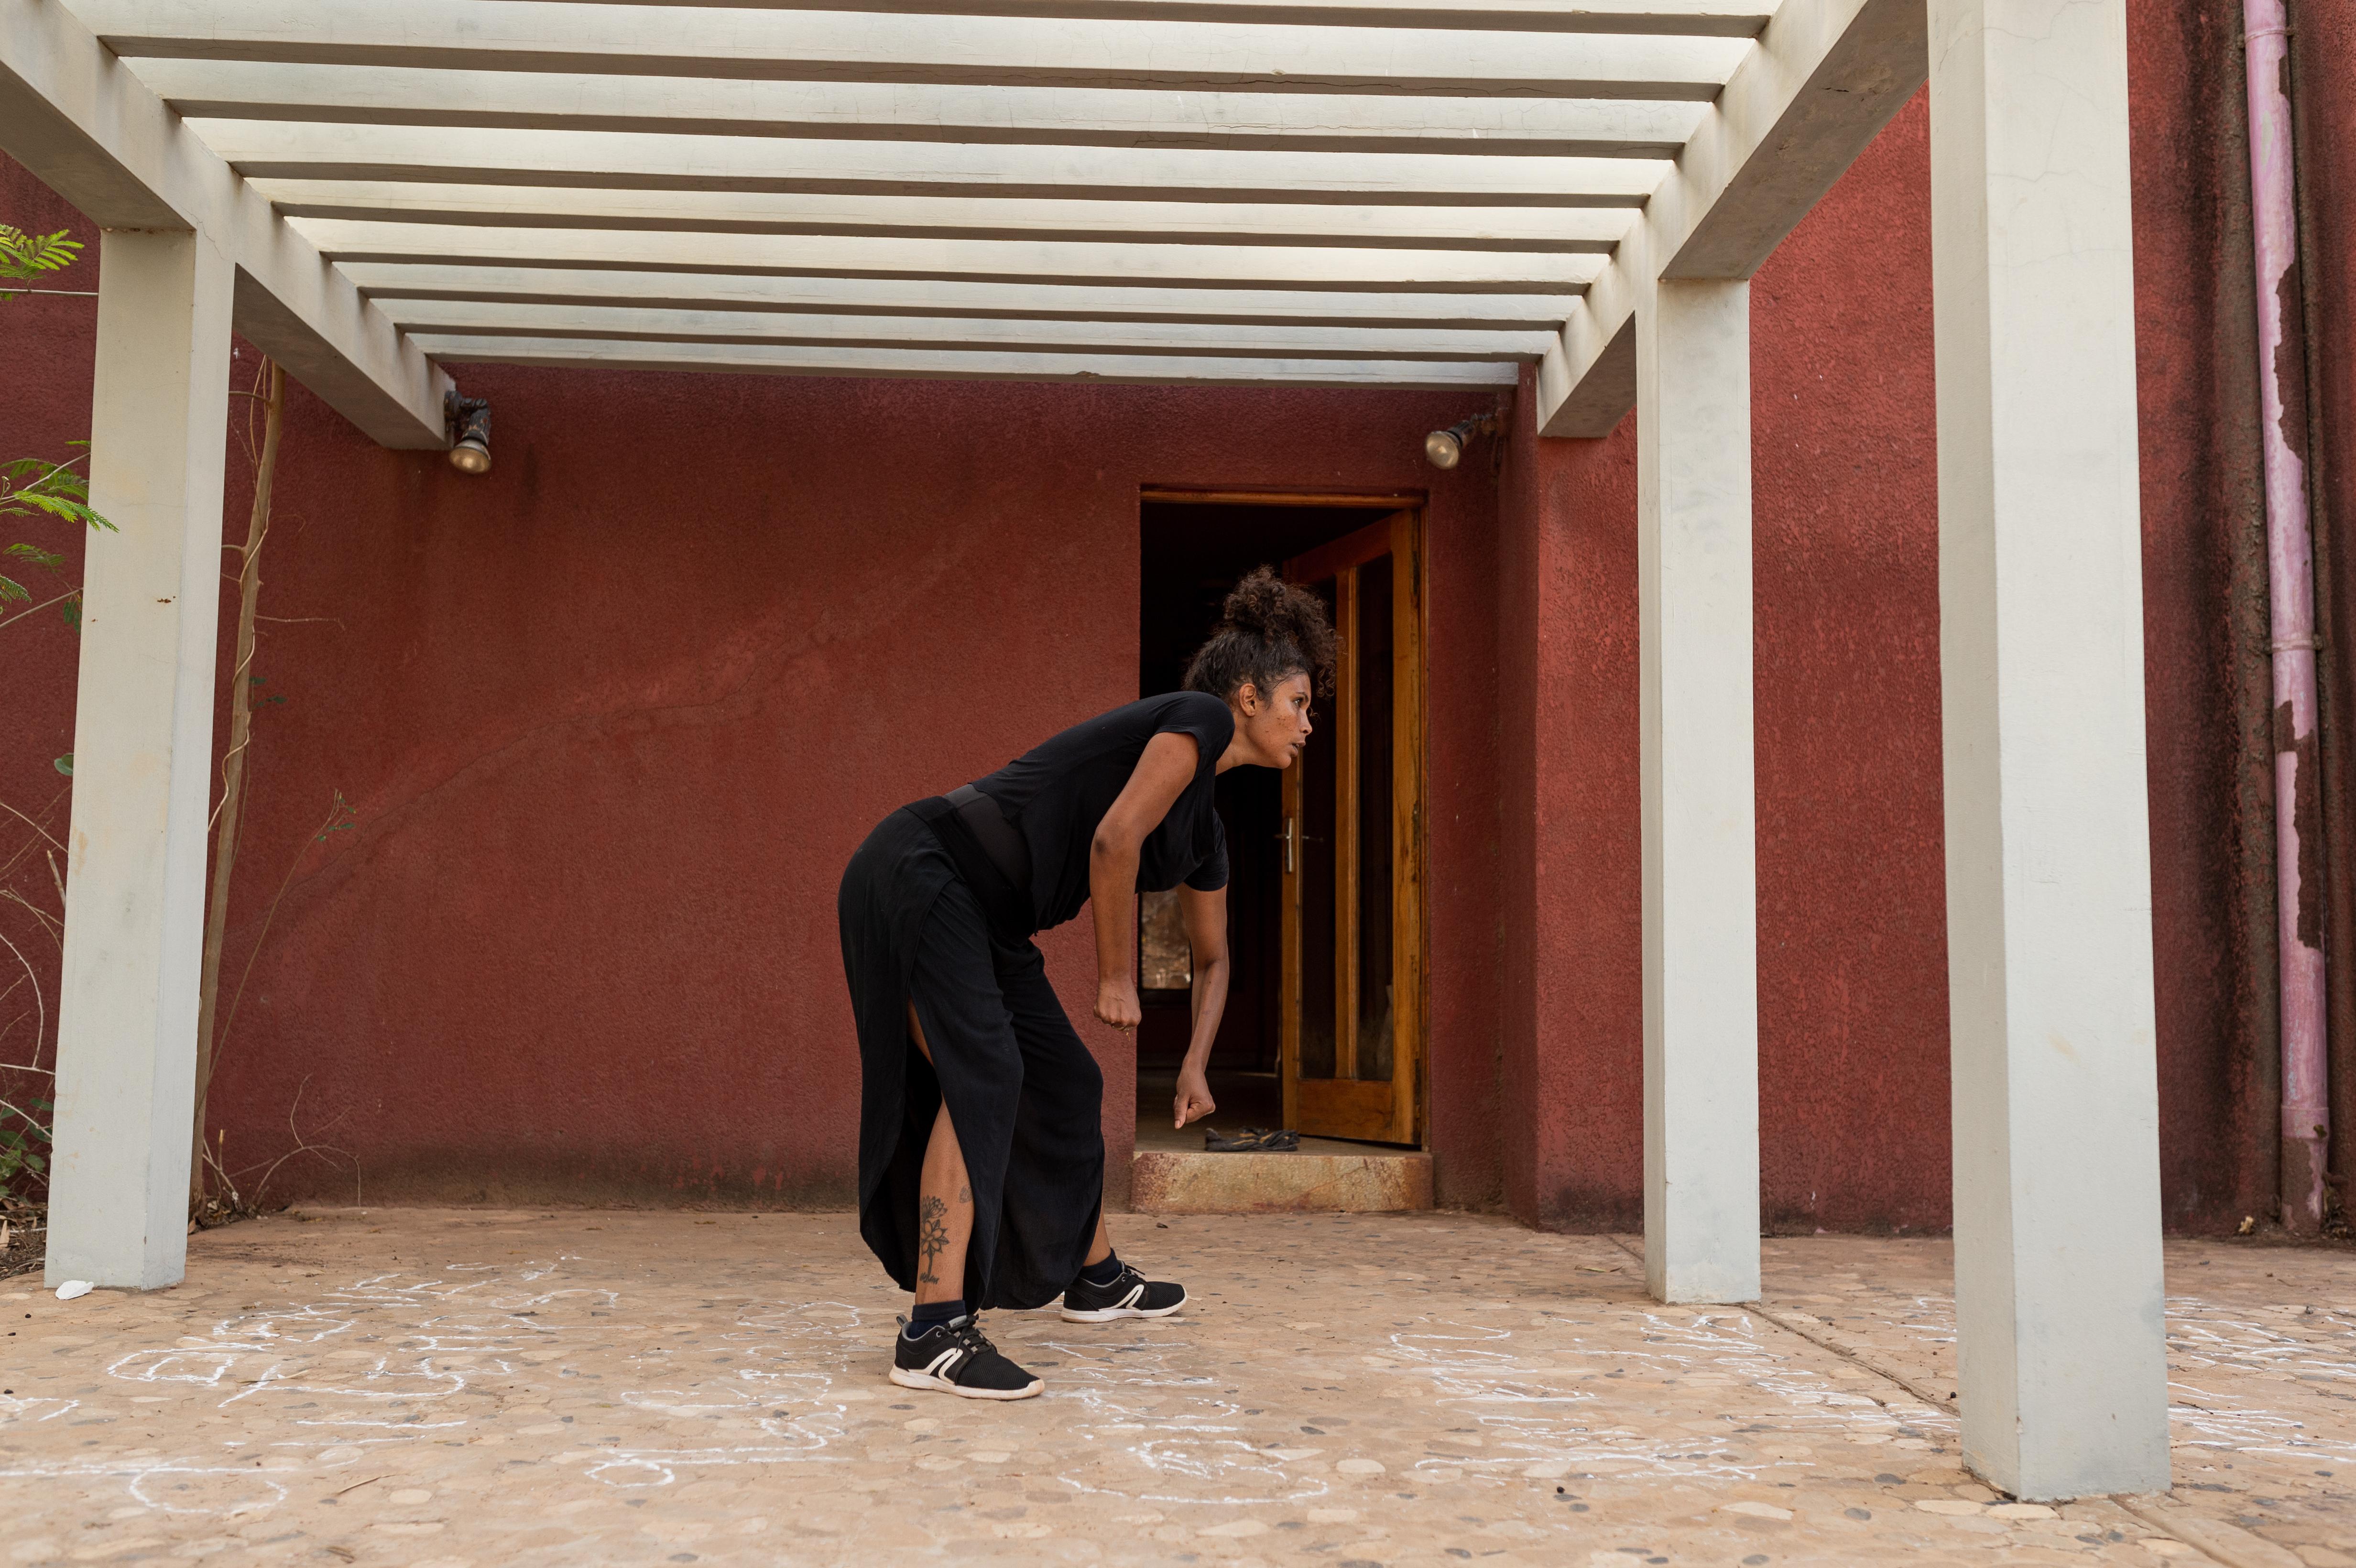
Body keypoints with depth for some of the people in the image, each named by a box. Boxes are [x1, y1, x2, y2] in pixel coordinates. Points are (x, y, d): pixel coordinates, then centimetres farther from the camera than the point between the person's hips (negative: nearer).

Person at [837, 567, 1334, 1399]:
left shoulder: (1205, 829, 19)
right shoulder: (1201, 719, -8)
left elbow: (1212, 957, 33)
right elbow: (1114, 839, -20)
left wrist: (1194, 1067, 27)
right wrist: (1119, 976, -10)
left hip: (986, 920, 10)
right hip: (923, 870, -10)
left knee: (1066, 1083, 17)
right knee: (982, 1074, -22)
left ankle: (1096, 1279, 36)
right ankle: (933, 1334, -26)